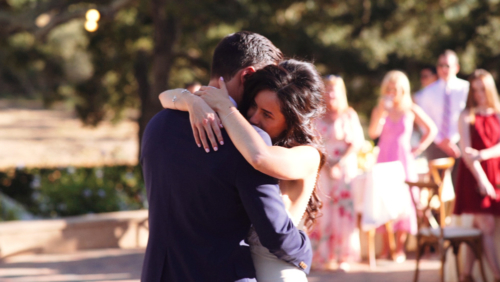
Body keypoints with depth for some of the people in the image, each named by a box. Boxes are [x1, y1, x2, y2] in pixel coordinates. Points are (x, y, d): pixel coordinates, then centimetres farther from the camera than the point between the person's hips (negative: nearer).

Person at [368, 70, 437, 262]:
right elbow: (373, 133, -12)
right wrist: (382, 109, -18)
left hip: (404, 160, -1)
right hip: (384, 160, 1)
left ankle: (400, 248, 4)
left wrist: (418, 149, -1)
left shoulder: (411, 110, 2)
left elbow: (431, 130, 6)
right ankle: (385, 247, 2)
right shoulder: (379, 110, 4)